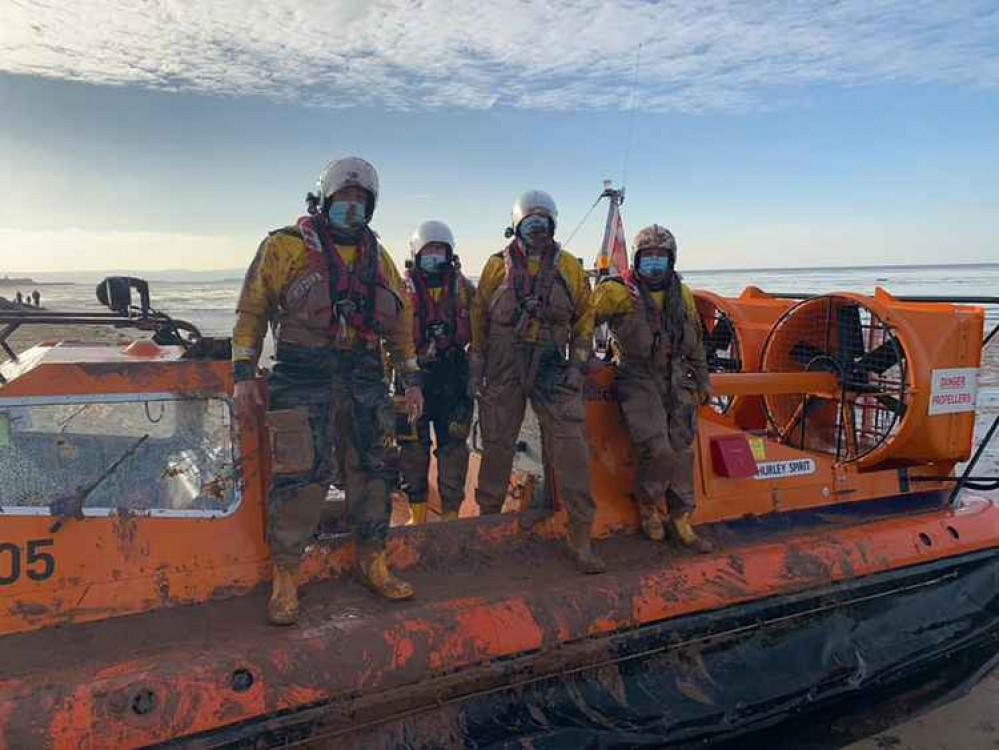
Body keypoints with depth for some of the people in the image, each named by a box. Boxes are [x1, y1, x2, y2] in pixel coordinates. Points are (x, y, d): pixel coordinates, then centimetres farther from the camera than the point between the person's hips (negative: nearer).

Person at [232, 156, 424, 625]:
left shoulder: (378, 257, 15)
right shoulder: (286, 246, 1)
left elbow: (400, 322, 19)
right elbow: (252, 310, 1)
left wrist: (412, 380, 15)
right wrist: (244, 374, -6)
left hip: (363, 377, 5)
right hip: (303, 375, -5)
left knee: (372, 469, 8)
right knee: (300, 476, -8)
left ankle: (372, 564, 24)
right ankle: (285, 578, 8)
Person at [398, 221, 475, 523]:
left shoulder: (463, 288, 9)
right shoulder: (404, 289, 3)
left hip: (454, 377, 1)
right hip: (414, 376, -1)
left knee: (453, 445, 4)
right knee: (413, 445, 5)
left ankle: (451, 512, 16)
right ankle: (417, 513, 20)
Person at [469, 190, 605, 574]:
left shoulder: (569, 268, 7)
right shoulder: (498, 266, 6)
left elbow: (584, 318, 11)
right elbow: (479, 316, 9)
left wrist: (577, 364, 3)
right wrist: (476, 364, 5)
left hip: (552, 366, 0)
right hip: (504, 366, 0)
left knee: (569, 447, -8)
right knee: (497, 444, 9)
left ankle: (580, 535, 0)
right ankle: (487, 515, 29)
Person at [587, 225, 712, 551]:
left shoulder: (682, 295, 12)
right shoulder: (615, 291, -6)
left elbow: (695, 343, 20)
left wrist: (701, 381, 21)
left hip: (676, 381, 6)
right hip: (638, 380, -5)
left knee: (681, 451, 5)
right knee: (658, 450, -19)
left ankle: (681, 521, 19)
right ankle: (648, 505, 9)